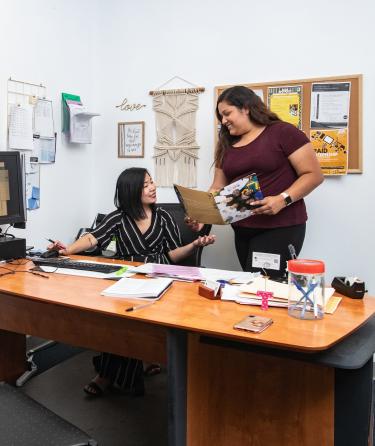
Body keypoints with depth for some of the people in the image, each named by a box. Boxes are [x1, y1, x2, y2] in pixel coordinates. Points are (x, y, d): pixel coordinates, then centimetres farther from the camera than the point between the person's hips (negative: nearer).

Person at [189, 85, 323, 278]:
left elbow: (313, 175, -8)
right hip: (242, 230, 6)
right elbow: (217, 188, 13)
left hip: (281, 227, -6)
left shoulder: (282, 132, -5)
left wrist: (283, 199, -22)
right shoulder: (227, 145, 13)